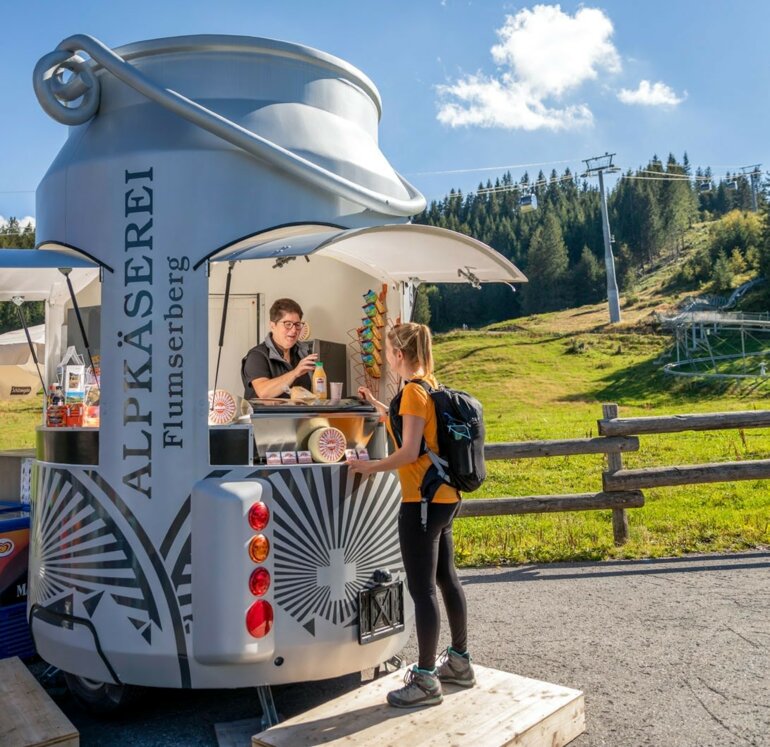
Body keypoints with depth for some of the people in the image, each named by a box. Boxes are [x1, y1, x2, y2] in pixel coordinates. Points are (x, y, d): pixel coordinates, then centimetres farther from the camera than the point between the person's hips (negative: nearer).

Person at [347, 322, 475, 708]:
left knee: (422, 589, -1)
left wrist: (369, 467, -9)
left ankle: (426, 680, 10)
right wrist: (376, 405, 31)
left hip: (422, 501, -10)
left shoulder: (414, 391, -16)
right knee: (446, 579, 18)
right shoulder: (432, 385, 11)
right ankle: (459, 662, 32)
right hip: (444, 497, 10)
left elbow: (410, 451, -20)